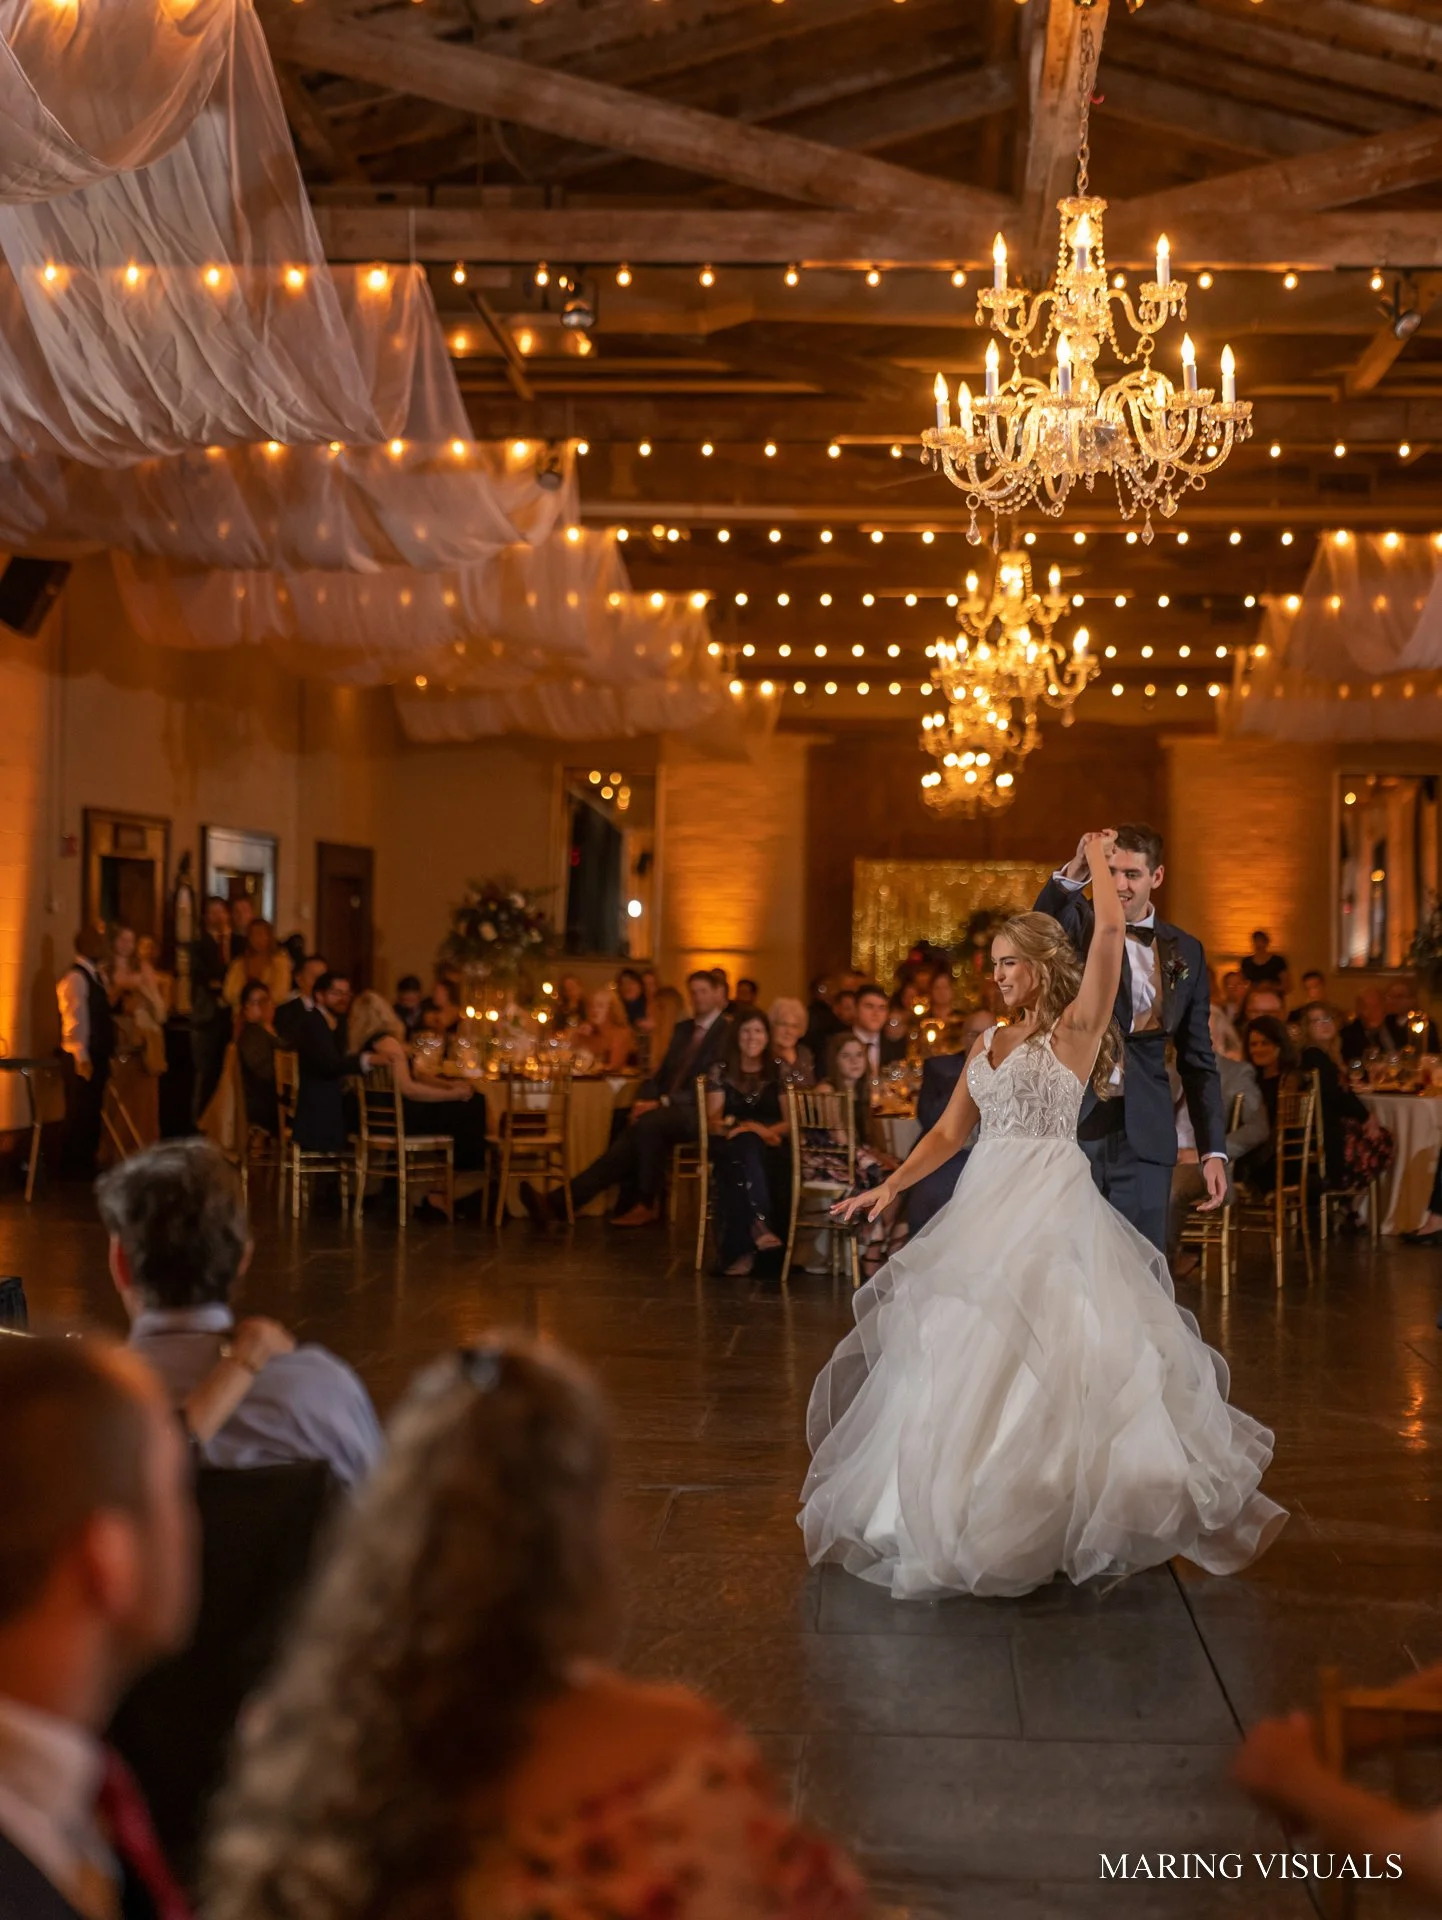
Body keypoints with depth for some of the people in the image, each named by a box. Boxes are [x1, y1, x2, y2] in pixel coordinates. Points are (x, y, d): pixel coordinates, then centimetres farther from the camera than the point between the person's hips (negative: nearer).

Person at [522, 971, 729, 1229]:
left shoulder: (727, 1033, -4)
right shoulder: (683, 1028, 21)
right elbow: (662, 1072, 20)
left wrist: (662, 1103, -18)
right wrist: (644, 1100, -1)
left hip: (699, 1112, -6)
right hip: (666, 1109, 6)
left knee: (648, 1124, -34)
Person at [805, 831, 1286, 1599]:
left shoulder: (1076, 1028, -2)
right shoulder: (989, 1041, 16)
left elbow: (1110, 930, -14)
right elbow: (949, 1131, 17)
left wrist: (1097, 859, -1)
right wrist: (890, 1187, 9)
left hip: (1052, 1204, -7)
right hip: (986, 1204, 7)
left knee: (1054, 1355, -9)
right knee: (965, 1356, 6)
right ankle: (961, 1509, 16)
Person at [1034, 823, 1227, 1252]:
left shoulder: (1186, 952, 10)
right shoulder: (1078, 925, 2)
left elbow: (1198, 1061, 13)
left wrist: (1213, 1151, 7)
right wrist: (1074, 873, -40)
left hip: (1144, 1138, 2)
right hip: (1072, 1128, -2)